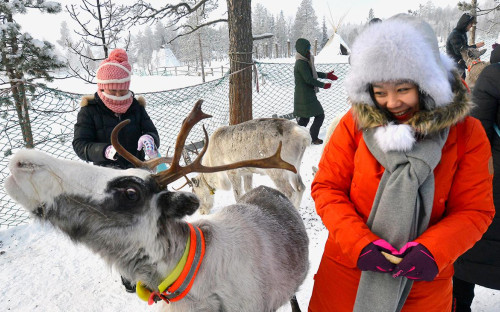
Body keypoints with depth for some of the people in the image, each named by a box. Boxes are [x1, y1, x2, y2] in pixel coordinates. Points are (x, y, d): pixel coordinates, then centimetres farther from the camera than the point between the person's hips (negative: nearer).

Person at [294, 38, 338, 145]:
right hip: (305, 97, -10)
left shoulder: (304, 62, 12)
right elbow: (309, 79, -22)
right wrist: (323, 85, -12)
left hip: (303, 95, 10)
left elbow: (312, 73, 25)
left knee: (304, 118, 15)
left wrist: (326, 75, 20)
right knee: (320, 115, 1)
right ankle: (313, 138, 8)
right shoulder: (301, 64, -19)